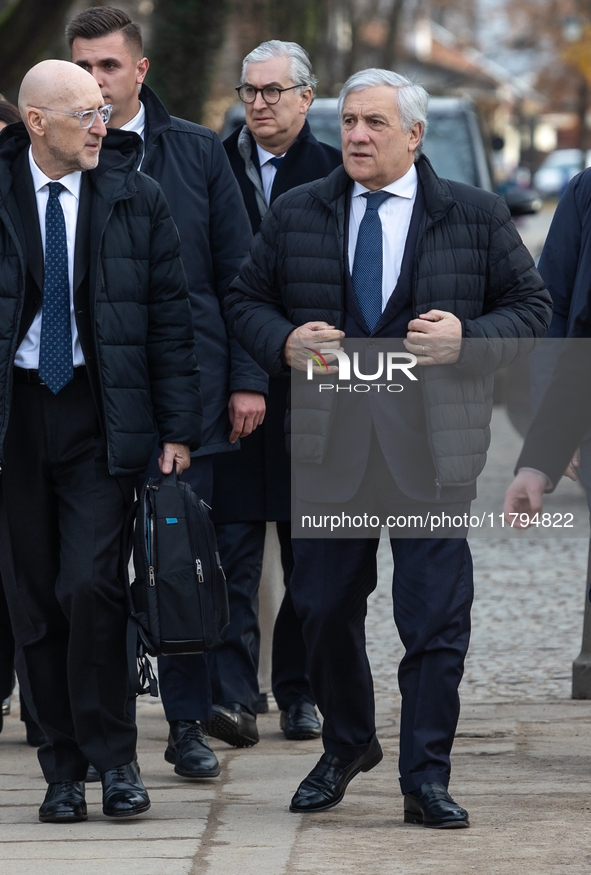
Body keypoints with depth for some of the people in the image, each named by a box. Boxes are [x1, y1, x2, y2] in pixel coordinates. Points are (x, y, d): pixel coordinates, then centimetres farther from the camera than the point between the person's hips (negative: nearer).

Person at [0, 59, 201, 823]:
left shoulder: (134, 198, 1)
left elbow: (169, 320, 4)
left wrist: (178, 429, -1)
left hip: (102, 412, -1)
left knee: (90, 583, -14)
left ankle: (113, 757, 0)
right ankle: (63, 769, 14)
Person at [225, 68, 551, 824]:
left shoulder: (476, 216, 3)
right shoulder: (294, 215, 8)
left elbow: (530, 306, 6)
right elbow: (245, 301, 13)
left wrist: (470, 338, -12)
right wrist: (285, 343, -8)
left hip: (432, 445, -2)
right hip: (329, 442, 2)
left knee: (435, 618, -4)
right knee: (325, 607, 9)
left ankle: (425, 780, 4)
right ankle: (346, 746, 32)